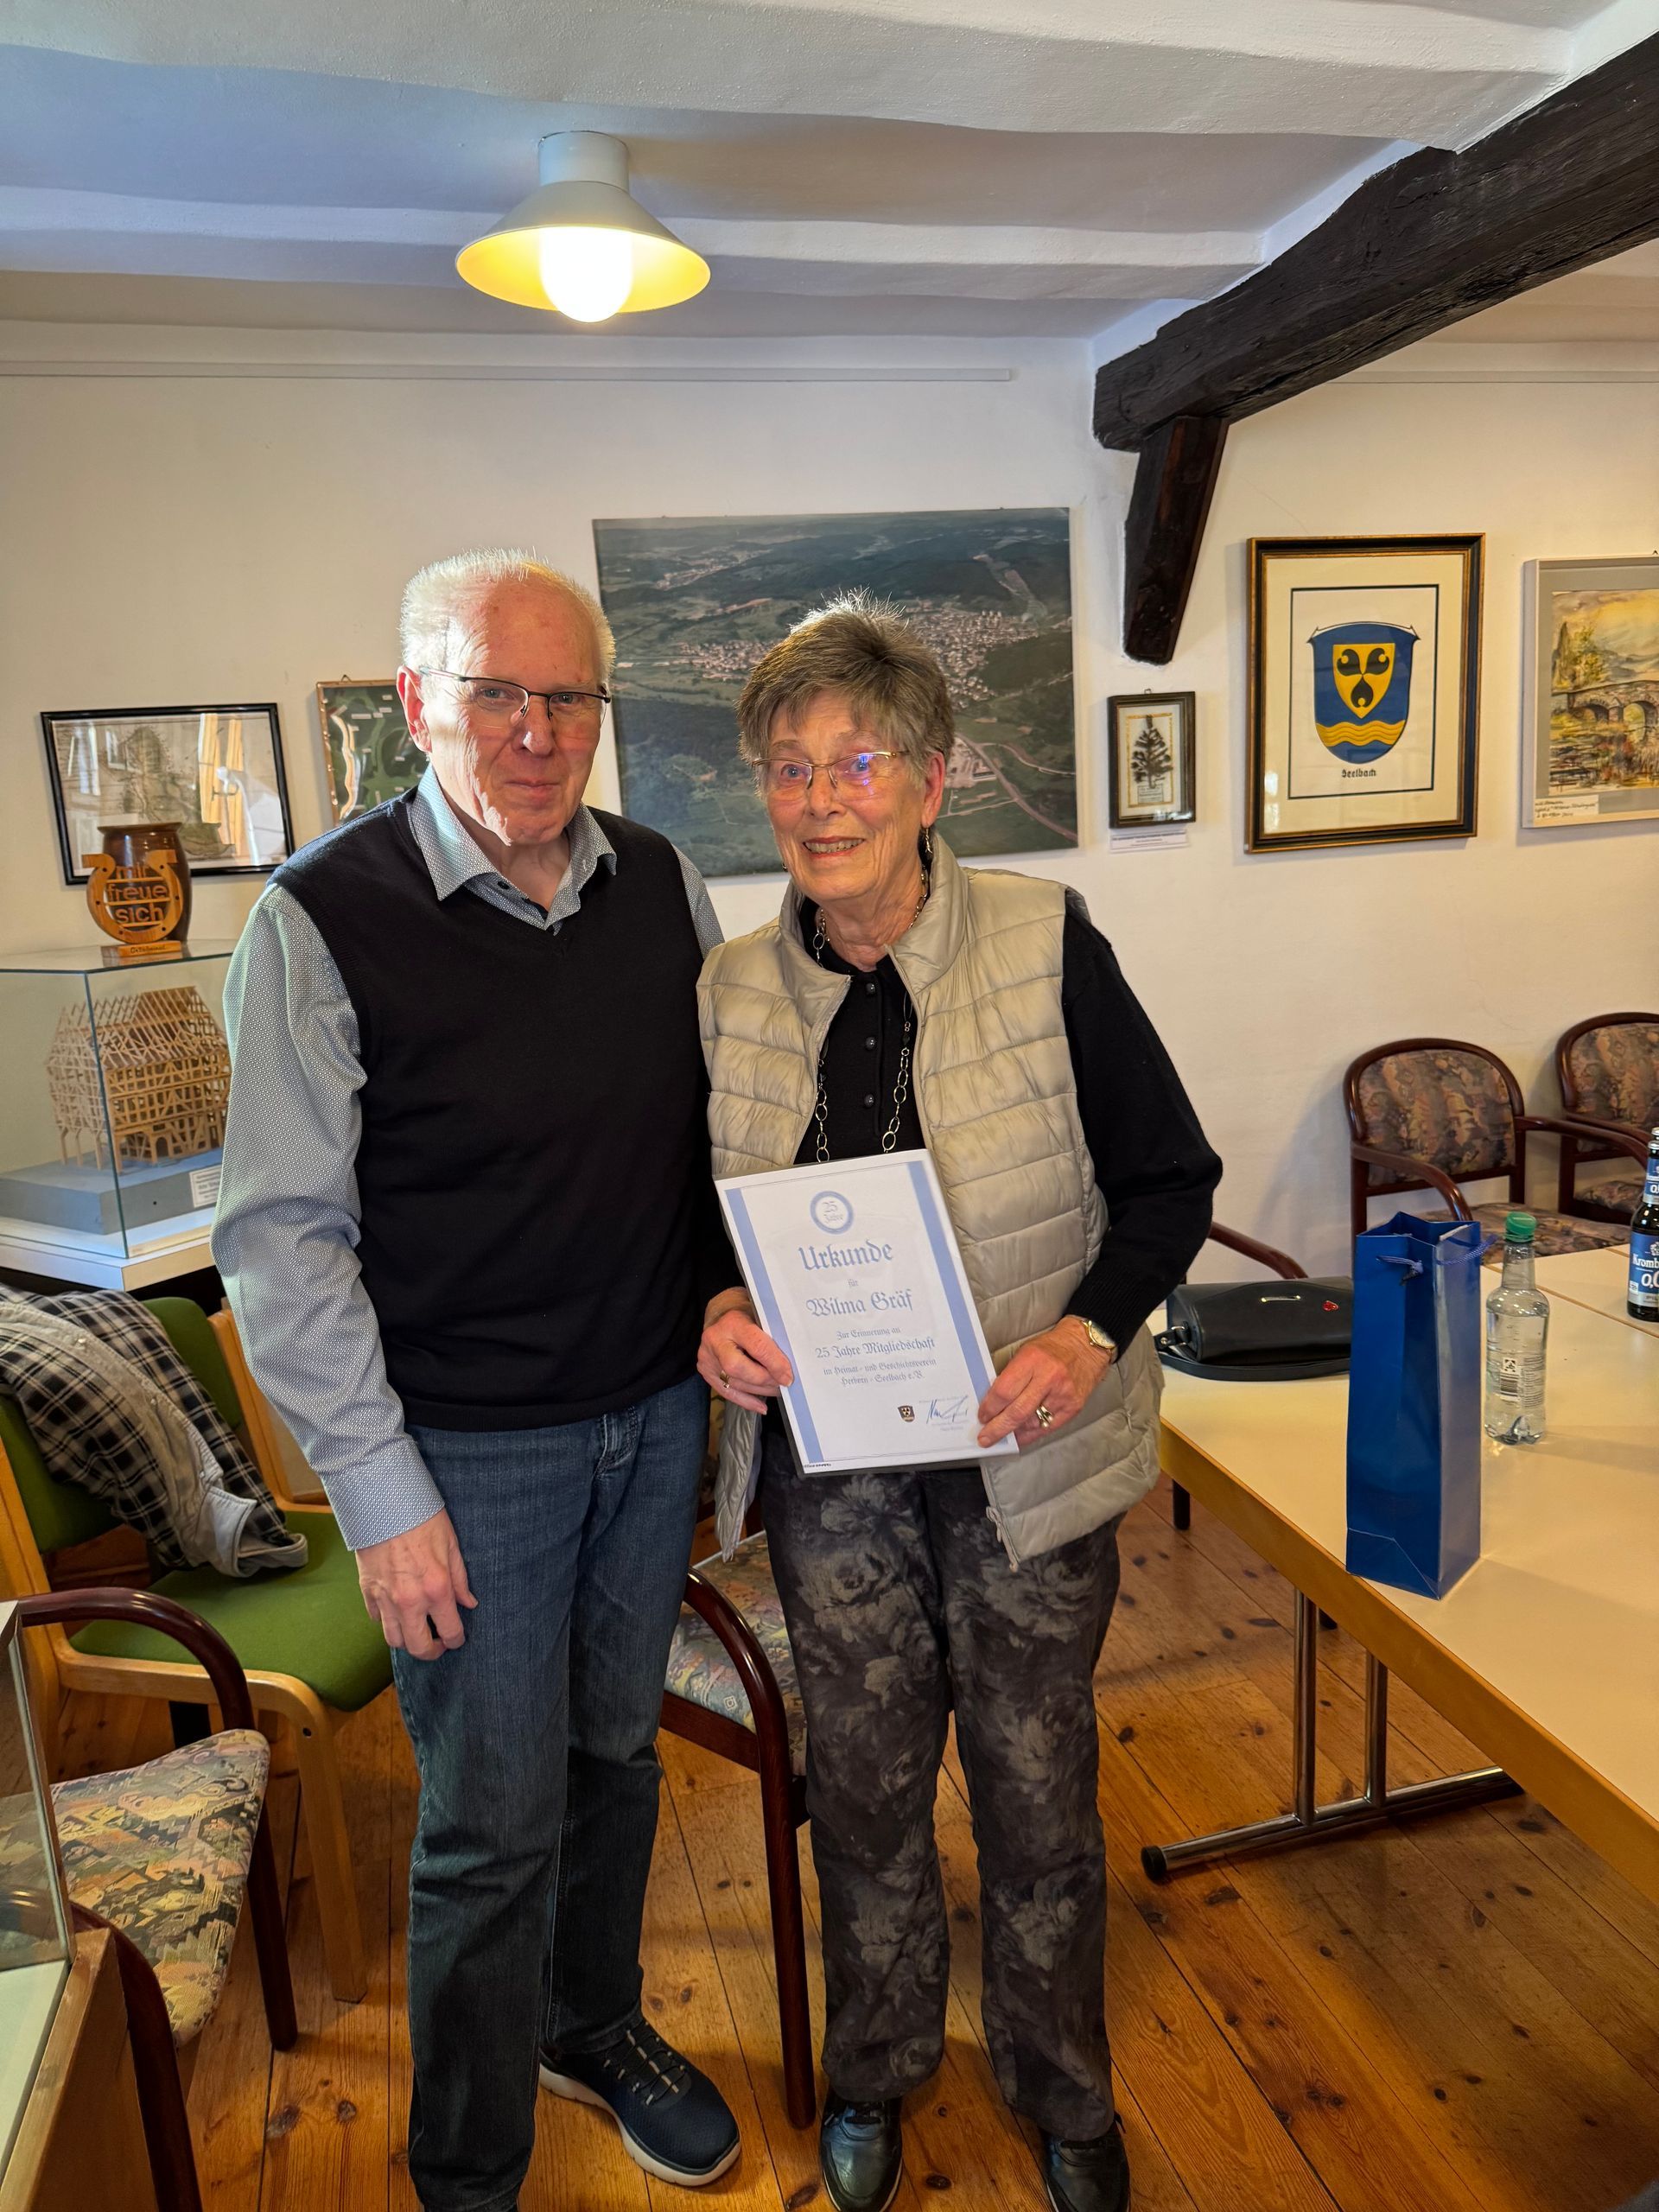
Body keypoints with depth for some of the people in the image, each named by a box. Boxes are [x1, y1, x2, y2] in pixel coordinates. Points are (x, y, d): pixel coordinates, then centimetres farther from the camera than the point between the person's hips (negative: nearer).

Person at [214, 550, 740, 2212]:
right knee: (493, 1826, 9)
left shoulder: (661, 884, 0)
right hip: (469, 1449, -4)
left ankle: (595, 2024, 50)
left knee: (617, 1751, 23)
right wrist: (381, 1493, -14)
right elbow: (281, 1238, -13)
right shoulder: (322, 920, -15)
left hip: (656, 1415, 5)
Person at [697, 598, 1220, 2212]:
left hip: (1021, 1460, -2)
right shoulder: (730, 993, -3)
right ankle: (875, 2069, 50)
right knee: (864, 1787, 20)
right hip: (830, 1471, 2)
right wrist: (715, 1314, -12)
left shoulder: (1048, 951, -12)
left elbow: (1169, 1180, -5)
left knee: (1037, 1790, 17)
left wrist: (1092, 1332, -21)